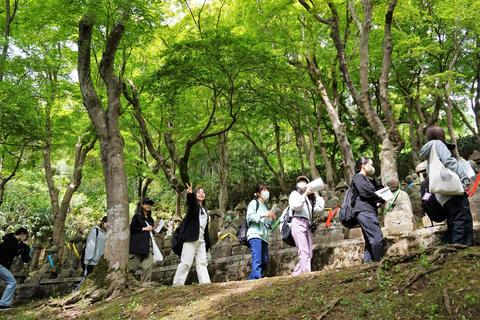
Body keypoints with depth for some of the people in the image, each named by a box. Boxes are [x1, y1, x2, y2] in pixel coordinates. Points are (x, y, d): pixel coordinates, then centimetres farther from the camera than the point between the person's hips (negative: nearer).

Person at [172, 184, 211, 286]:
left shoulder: (204, 210, 24)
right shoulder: (193, 204, 5)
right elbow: (190, 201, -22)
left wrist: (207, 242, 15)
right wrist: (190, 193, -45)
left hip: (201, 239, 7)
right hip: (191, 237, -7)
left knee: (202, 263, 1)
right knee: (186, 262, -9)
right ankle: (177, 284, -6)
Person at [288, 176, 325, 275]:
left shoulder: (309, 198, 28)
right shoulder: (294, 194, 11)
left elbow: (320, 208, 16)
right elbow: (295, 206, -9)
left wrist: (316, 194, 18)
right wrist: (305, 194, -8)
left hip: (307, 225, 7)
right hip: (298, 223, -7)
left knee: (309, 254, 1)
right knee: (304, 252, -18)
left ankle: (295, 276, 4)